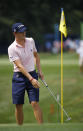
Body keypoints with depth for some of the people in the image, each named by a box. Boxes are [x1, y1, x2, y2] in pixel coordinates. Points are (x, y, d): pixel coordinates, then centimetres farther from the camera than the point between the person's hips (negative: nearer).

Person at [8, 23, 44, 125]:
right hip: (19, 77, -2)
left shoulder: (31, 41, 1)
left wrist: (40, 71, 9)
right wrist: (31, 79, -30)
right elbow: (19, 66, -21)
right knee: (18, 106, 2)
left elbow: (36, 55, 19)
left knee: (35, 103, -10)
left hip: (32, 75, 2)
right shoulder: (12, 48, -13)